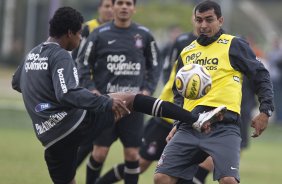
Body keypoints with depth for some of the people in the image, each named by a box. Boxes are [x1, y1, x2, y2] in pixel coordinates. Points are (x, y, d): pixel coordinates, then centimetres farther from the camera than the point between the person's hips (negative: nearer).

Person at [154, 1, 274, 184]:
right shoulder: (186, 52, 21)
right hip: (190, 126, 5)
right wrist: (177, 124, 18)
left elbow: (261, 76, 6)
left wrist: (265, 111, -4)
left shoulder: (234, 45, 6)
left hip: (223, 125, -5)